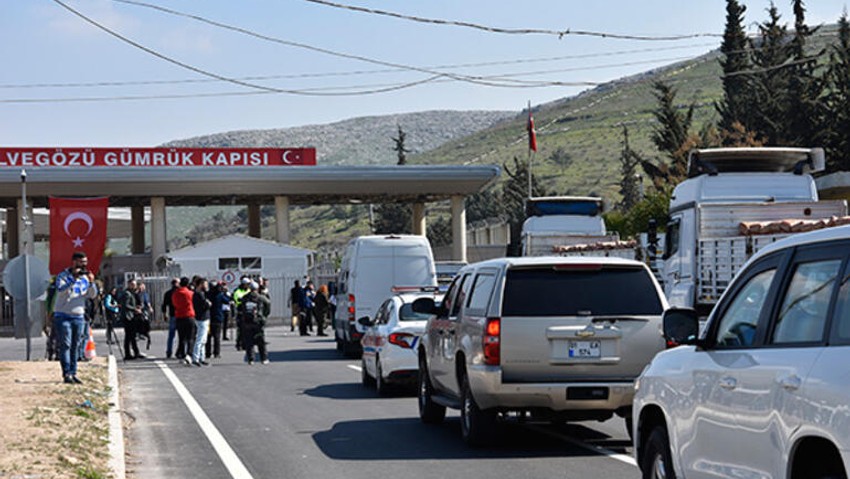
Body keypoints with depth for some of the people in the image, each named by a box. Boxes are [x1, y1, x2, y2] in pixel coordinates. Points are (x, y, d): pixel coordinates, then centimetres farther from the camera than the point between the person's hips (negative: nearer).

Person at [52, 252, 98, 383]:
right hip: (63, 316, -5)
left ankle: (73, 373, 10)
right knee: (65, 345, -8)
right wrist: (73, 279, -27)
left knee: (75, 346, 6)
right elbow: (60, 290, -22)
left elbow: (92, 295, 6)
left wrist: (91, 282, -11)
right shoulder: (63, 276, -4)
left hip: (78, 317, 5)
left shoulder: (84, 278, 12)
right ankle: (67, 374, -12)